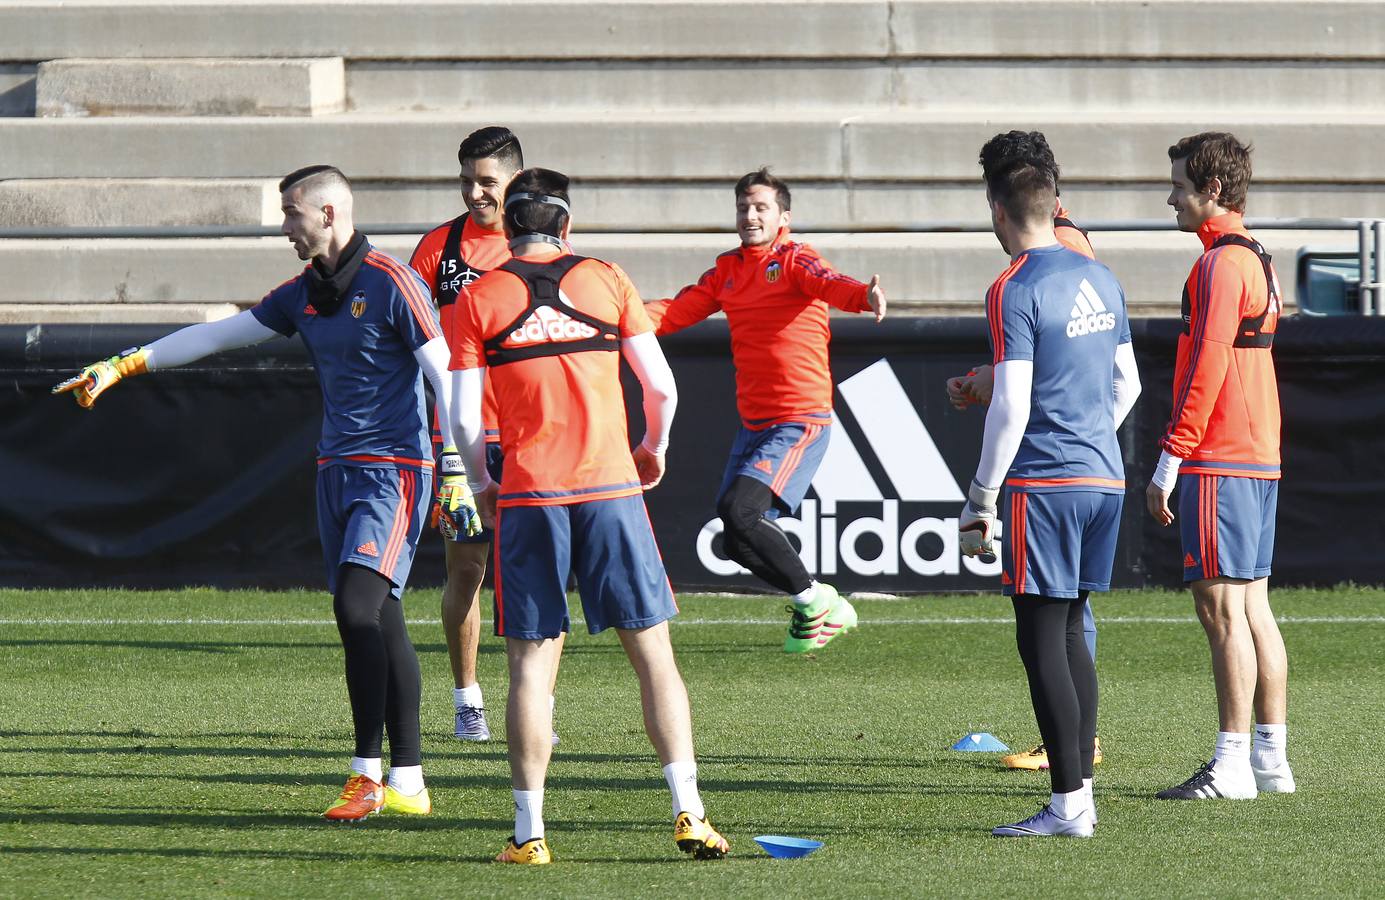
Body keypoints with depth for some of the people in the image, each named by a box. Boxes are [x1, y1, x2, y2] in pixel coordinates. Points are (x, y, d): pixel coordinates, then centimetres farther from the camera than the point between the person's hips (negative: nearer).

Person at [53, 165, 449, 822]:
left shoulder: (390, 282, -10)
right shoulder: (303, 294, 12)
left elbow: (447, 375, -12)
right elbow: (218, 335, 19)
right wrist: (121, 366, 18)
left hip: (393, 471, -7)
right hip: (336, 469, 7)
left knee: (357, 606, -18)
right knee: (379, 621, 4)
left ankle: (367, 775, -16)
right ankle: (407, 781, 4)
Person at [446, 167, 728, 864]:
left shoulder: (478, 300, 3)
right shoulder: (605, 280, 6)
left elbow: (464, 420, -1)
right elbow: (661, 387, 4)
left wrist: (480, 485, 17)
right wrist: (654, 448, 24)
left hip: (527, 498, 0)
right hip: (612, 490, 0)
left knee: (531, 663, 3)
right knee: (652, 650, 5)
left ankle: (530, 832, 1)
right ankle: (688, 814, -1)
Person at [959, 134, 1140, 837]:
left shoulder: (1014, 291, -12)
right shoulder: (1100, 279, 12)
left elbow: (1011, 407, -17)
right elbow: (1127, 384, 19)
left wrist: (980, 499, -12)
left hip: (1044, 482, -8)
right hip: (1104, 476, 8)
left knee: (1042, 639, -4)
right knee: (1069, 632, 15)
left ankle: (1068, 804, -7)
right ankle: (1081, 790, 15)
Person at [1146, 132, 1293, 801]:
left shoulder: (1221, 263, -12)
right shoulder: (1258, 260, 17)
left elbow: (1207, 368, -18)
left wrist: (1169, 461, -17)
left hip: (1218, 463, -10)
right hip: (1260, 461, 10)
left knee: (1222, 608, -9)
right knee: (1253, 608, 10)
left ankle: (1231, 764, -11)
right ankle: (1270, 758, 11)